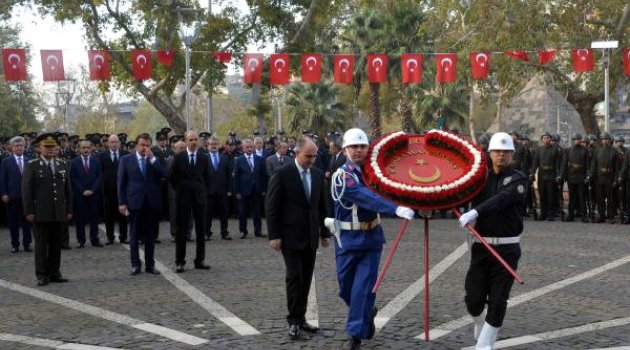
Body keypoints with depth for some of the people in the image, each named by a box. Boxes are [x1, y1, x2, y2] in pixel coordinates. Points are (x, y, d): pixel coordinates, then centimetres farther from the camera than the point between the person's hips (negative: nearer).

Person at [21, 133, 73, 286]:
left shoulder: (63, 165, 11)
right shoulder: (32, 166, -1)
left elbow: (68, 190, 12)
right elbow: (26, 190, -3)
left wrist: (69, 210, 7)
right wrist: (29, 212, -9)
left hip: (59, 214, 4)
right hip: (40, 214, -4)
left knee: (56, 244, 7)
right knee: (41, 244, 1)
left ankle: (54, 273, 16)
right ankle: (42, 275, 6)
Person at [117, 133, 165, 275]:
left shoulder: (155, 160, 7)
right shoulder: (126, 159, 3)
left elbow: (163, 174, -9)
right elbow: (121, 182, 2)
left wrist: (152, 158, -13)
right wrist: (121, 202, -4)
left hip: (152, 202, 2)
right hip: (134, 201, -1)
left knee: (150, 235, 7)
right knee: (134, 234, 3)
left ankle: (150, 264, 13)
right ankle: (135, 264, 9)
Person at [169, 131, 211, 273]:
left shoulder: (204, 158, 5)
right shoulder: (179, 158, -2)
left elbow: (207, 178, 11)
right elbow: (172, 177, 3)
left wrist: (203, 191, 7)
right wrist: (180, 190, 5)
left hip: (200, 197, 2)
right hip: (183, 198, -2)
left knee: (201, 229, 5)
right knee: (181, 229, 1)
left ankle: (200, 260, 12)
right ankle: (179, 261, 6)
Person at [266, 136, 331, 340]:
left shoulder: (318, 175, 7)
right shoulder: (282, 174, -9)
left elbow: (323, 206, 13)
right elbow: (272, 207, -9)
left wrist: (325, 233, 12)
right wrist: (274, 235, -12)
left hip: (311, 237, 5)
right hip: (291, 236, -5)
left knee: (306, 278, 8)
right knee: (294, 277, -8)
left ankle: (300, 318, 16)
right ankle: (294, 321, 1)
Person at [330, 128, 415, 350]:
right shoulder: (342, 175, -15)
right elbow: (366, 197, -30)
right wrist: (396, 209, -40)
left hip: (371, 238, 3)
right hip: (348, 239, -3)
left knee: (363, 288, -3)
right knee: (346, 288, 9)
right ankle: (367, 314, 38)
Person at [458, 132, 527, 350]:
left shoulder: (518, 180, -4)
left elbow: (502, 199, -22)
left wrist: (475, 212, -37)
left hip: (507, 248, -3)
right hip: (481, 246, 3)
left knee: (497, 301, -3)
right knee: (473, 299, 3)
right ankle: (481, 325, 35)